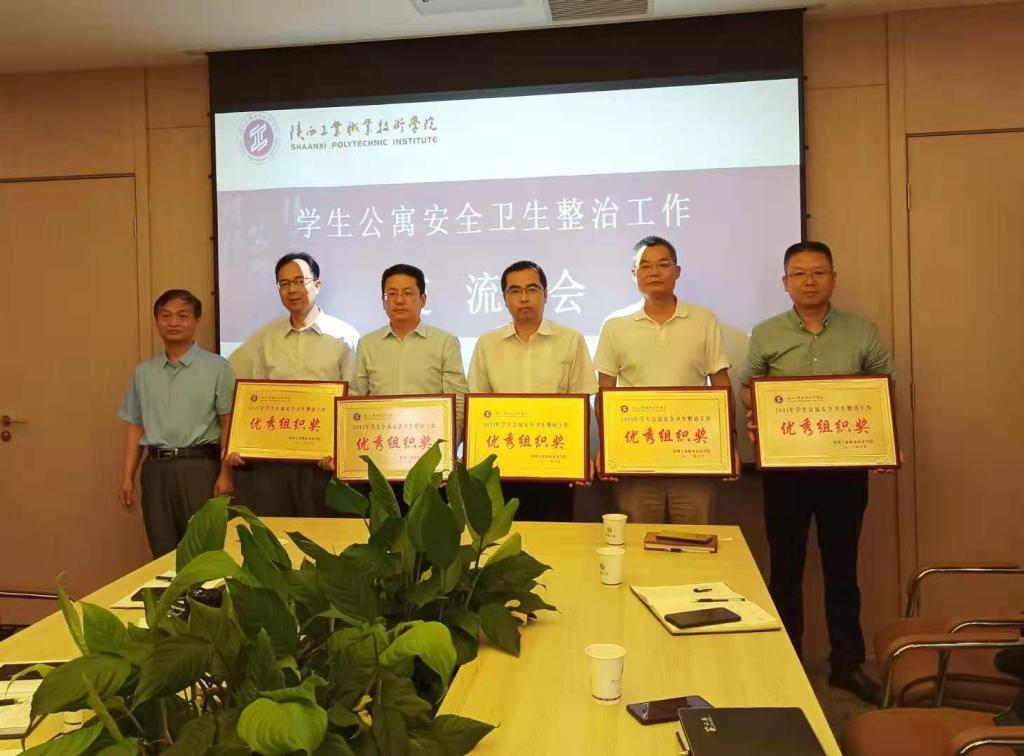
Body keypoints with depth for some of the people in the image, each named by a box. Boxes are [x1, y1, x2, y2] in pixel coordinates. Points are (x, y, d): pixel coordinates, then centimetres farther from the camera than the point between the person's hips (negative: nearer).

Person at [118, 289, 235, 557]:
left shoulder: (216, 367, -1)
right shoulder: (144, 371, 12)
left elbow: (227, 424, -4)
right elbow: (136, 426, 14)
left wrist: (225, 474, -11)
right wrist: (128, 477, 10)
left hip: (199, 467, -4)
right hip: (155, 468, 4)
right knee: (163, 550, 10)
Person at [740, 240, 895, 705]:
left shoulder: (863, 332, 4)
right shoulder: (765, 334, 2)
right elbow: (748, 389, 5)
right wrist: (754, 422, -15)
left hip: (846, 464, 1)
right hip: (784, 466, 0)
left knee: (842, 566, 11)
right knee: (785, 567, 9)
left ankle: (847, 663, 26)